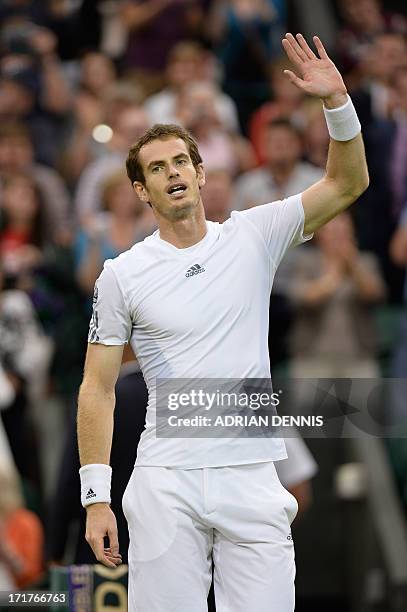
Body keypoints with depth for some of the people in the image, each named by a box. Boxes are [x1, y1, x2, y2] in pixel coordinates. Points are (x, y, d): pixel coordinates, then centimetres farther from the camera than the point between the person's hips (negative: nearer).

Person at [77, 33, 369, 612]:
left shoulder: (253, 236, 7)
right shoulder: (122, 274, 3)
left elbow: (347, 184, 2)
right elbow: (98, 388, 3)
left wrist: (336, 102, -14)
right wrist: (95, 497, -4)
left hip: (252, 477, 1)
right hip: (166, 486, -1)